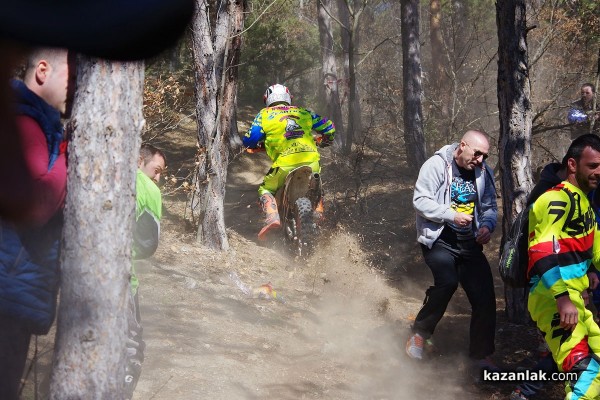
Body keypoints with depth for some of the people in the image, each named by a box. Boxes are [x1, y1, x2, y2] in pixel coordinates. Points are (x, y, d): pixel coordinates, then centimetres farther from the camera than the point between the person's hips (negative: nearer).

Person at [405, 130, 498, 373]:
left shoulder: (483, 172, 7)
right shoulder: (437, 165, -8)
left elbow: (489, 205, 16)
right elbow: (420, 200, -13)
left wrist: (487, 225, -6)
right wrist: (451, 215, -22)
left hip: (469, 244, 6)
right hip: (439, 241, -5)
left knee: (484, 297, -1)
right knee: (447, 282, -30)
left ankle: (481, 356, 14)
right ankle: (419, 334, -8)